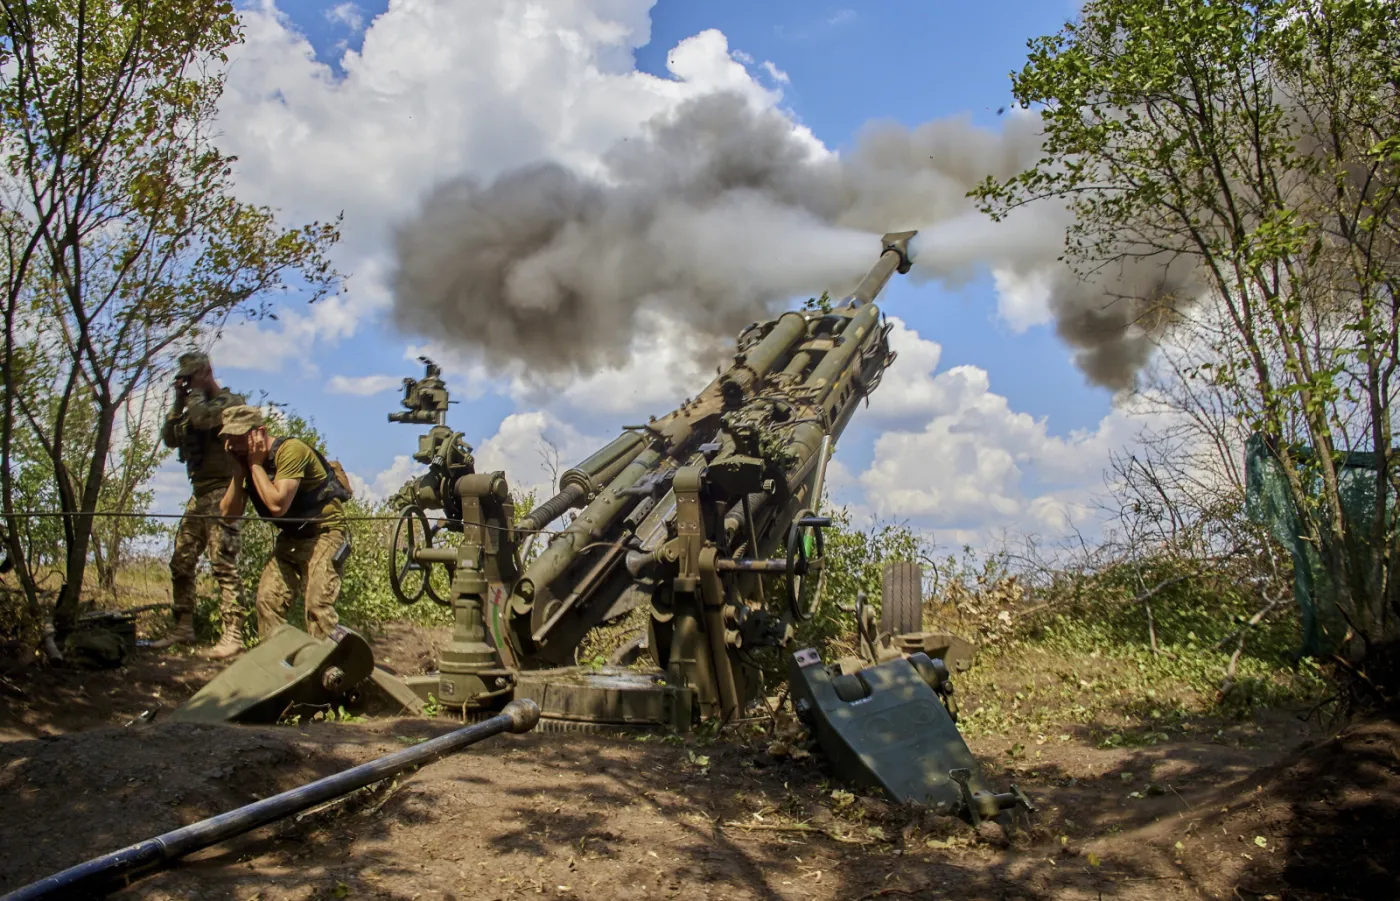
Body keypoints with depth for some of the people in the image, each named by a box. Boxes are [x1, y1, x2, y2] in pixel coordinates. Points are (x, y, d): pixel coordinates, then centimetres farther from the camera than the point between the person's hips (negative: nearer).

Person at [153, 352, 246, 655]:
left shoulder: (230, 401, -5)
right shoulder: (195, 405, 21)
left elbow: (203, 418, -24)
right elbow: (170, 439, 15)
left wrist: (195, 393, -6)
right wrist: (178, 402, 8)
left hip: (221, 494, -9)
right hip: (198, 495, 9)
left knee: (224, 565, -12)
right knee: (181, 563, 10)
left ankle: (232, 636, -12)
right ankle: (183, 629, 19)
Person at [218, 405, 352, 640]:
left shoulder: (291, 450, -22)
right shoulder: (247, 461, 1)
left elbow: (277, 505, -31)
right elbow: (228, 514, -3)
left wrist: (255, 464, -22)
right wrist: (238, 471, -11)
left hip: (324, 532, -8)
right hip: (291, 537, 8)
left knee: (318, 604, -18)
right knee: (268, 599, 2)